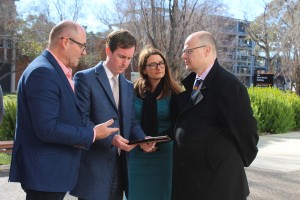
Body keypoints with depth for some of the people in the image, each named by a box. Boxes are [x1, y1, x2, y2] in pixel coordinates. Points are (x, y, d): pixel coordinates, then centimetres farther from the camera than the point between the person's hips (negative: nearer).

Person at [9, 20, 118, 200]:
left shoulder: (57, 71, 12)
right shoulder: (43, 72, -19)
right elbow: (47, 128, -25)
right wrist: (92, 134, -16)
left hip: (54, 172, 10)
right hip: (45, 173, -10)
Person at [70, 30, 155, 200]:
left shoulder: (128, 86, 16)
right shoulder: (85, 78, -6)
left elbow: (131, 121, 14)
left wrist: (142, 139, -6)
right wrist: (110, 138, -23)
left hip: (119, 165, 6)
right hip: (93, 167, -6)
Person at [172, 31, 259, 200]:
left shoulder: (228, 85, -16)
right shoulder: (189, 83, 7)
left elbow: (245, 128, -13)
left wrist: (240, 161, -2)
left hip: (216, 178, -7)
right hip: (186, 173, 7)